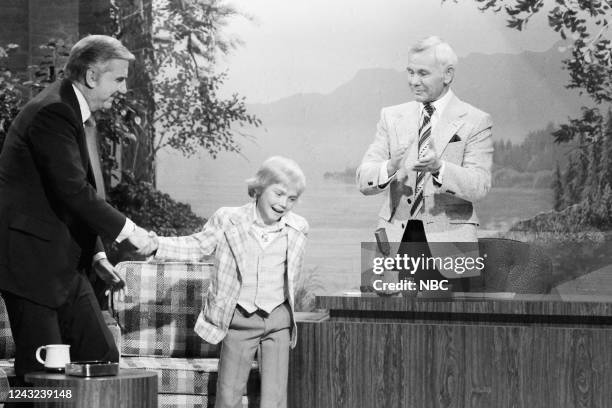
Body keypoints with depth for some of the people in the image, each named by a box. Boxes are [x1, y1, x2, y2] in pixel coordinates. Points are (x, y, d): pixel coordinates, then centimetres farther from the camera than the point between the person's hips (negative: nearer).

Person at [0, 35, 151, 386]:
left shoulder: (74, 113, 15)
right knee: (41, 373, -6)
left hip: (65, 264, 10)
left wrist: (96, 253, 13)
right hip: (33, 262, -10)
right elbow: (72, 189, -25)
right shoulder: (52, 113, -18)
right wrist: (125, 229, -17)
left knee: (103, 357, 6)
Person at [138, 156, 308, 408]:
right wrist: (158, 245, -6)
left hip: (278, 321, 1)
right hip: (238, 319, -1)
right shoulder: (227, 220, -5)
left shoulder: (298, 228, 1)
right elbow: (197, 247, 6)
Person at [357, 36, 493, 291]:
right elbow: (363, 180, 2)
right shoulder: (392, 117, 11)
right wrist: (389, 169, -21)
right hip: (397, 241, 2)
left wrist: (439, 167, -29)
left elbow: (480, 186, -11)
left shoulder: (474, 122, 2)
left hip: (447, 246, -2)